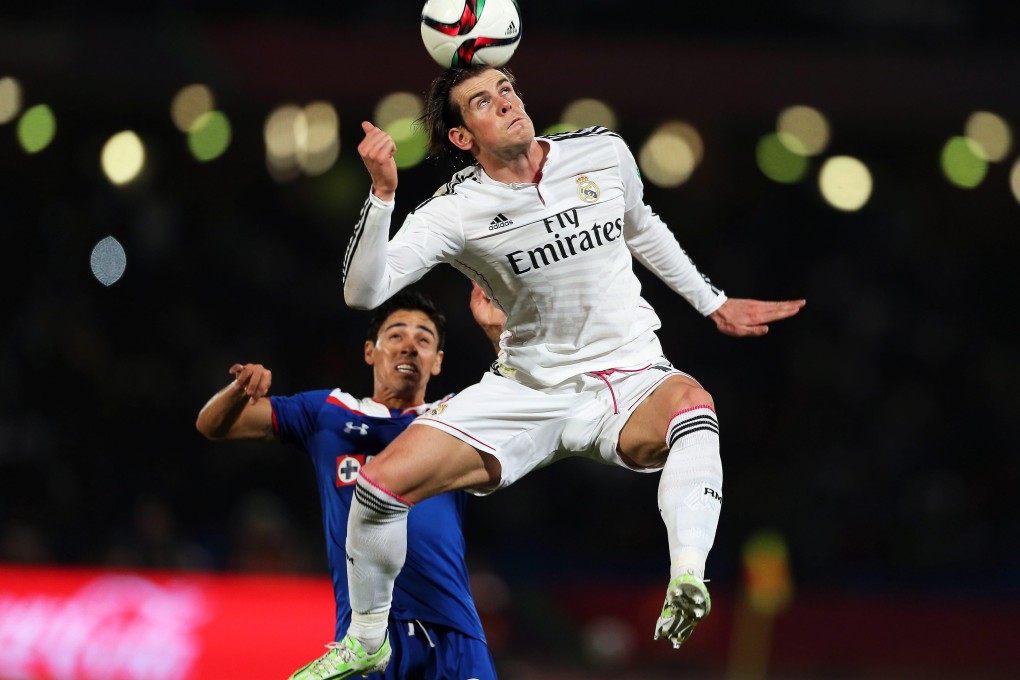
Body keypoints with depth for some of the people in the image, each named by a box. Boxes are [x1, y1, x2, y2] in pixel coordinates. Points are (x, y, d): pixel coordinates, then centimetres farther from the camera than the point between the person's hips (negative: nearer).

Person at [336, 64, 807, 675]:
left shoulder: (603, 153, -2)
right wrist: (382, 193, -33)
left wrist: (713, 303, 27)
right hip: (524, 393, 1)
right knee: (381, 483, -13)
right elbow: (363, 292, -21)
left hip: (628, 381, 0)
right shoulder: (456, 211, -10)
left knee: (691, 407, -38)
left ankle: (687, 586, -56)